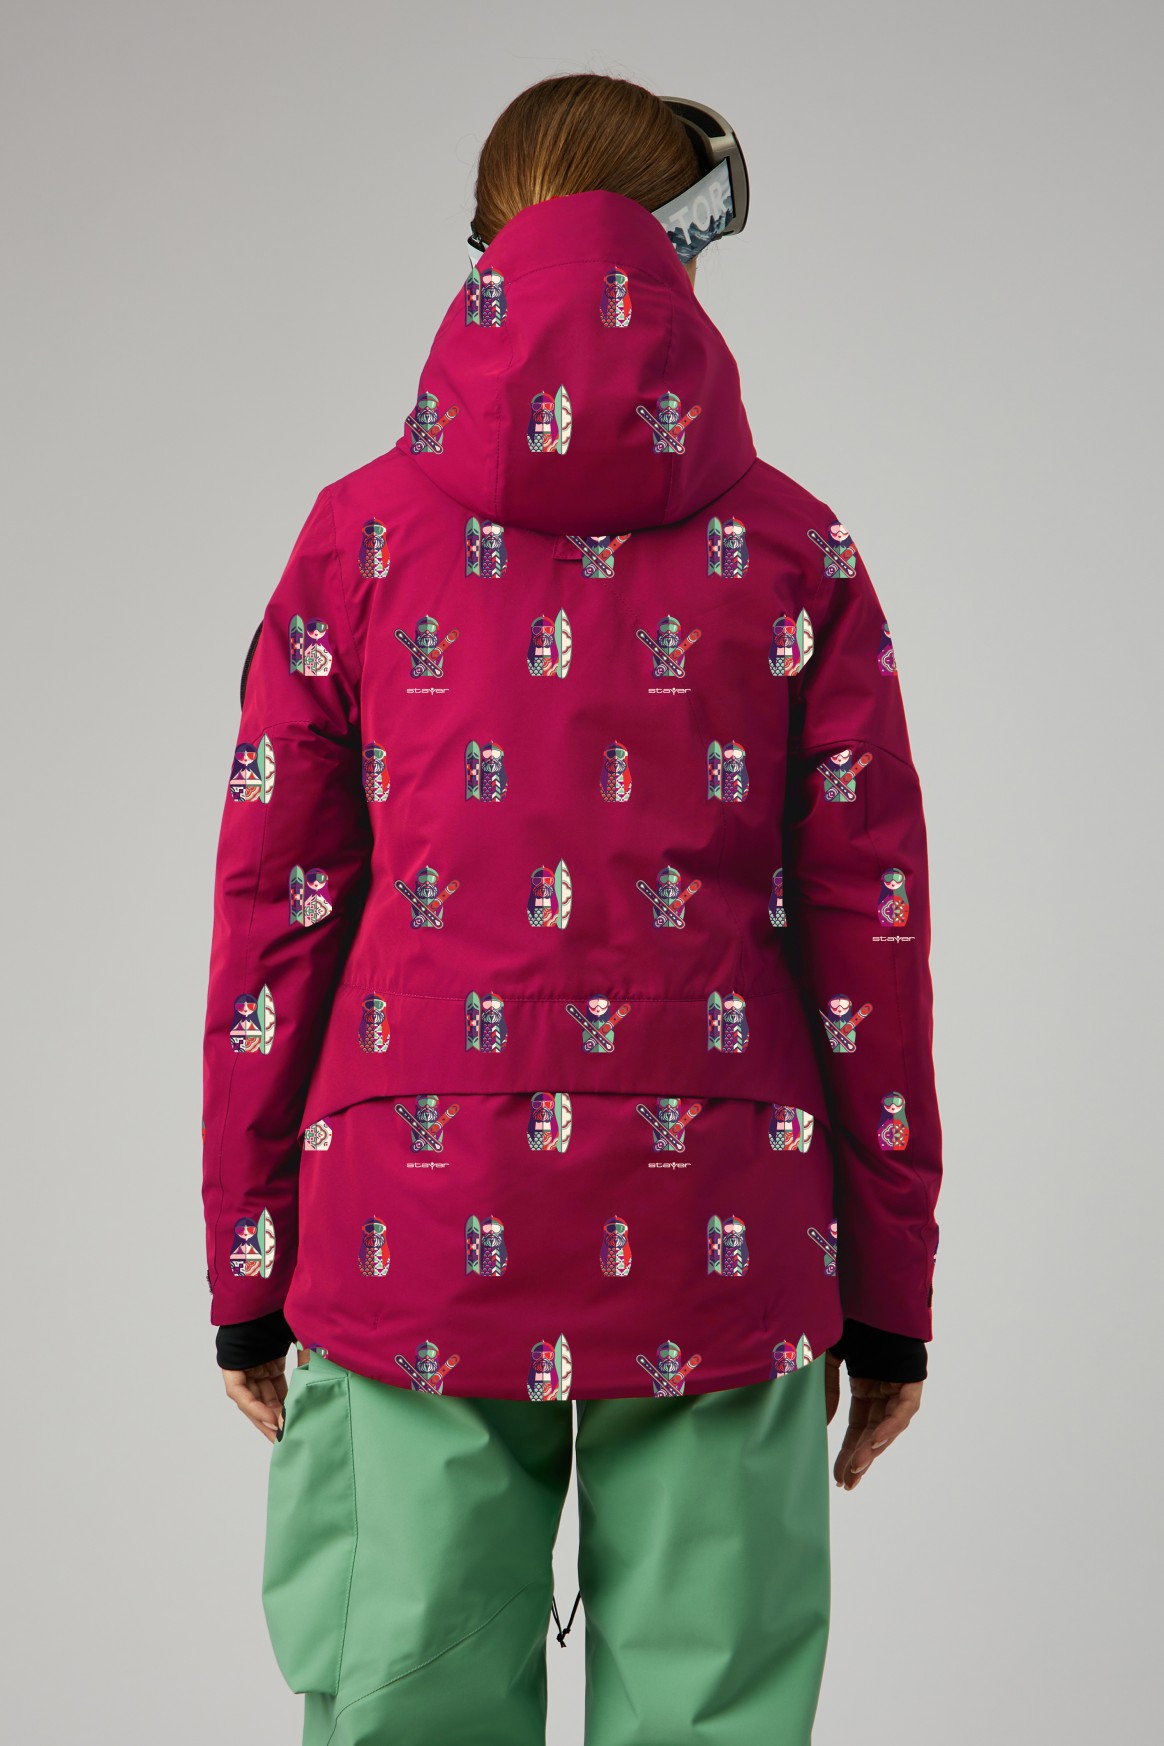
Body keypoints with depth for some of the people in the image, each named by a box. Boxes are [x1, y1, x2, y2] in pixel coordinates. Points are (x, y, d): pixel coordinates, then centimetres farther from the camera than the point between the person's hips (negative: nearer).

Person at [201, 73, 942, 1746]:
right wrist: (891, 1293, 9)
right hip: (718, 1248, 0)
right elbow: (868, 933, 2)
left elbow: (274, 914, 4)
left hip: (414, 1239, 1)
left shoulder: (363, 532, 4)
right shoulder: (792, 550, 3)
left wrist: (250, 1269, 11)